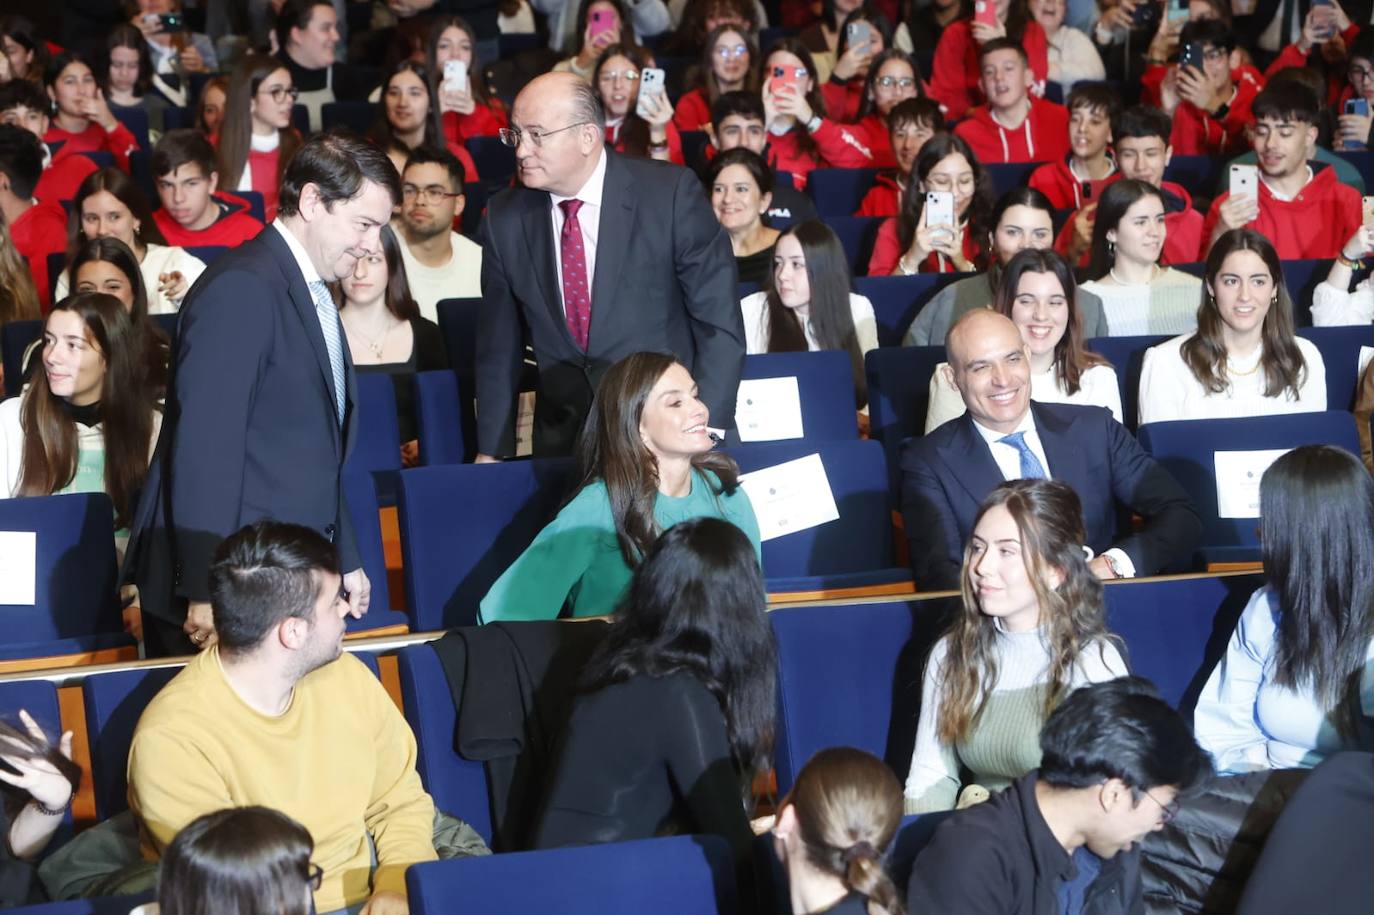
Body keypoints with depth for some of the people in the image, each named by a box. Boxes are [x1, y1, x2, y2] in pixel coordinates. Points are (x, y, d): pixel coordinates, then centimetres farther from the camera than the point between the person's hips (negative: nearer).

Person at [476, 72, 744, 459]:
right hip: (563, 442, 3)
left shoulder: (670, 194, -11)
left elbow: (720, 325, -9)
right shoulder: (505, 218, -1)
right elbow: (500, 348, 7)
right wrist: (490, 453, 5)